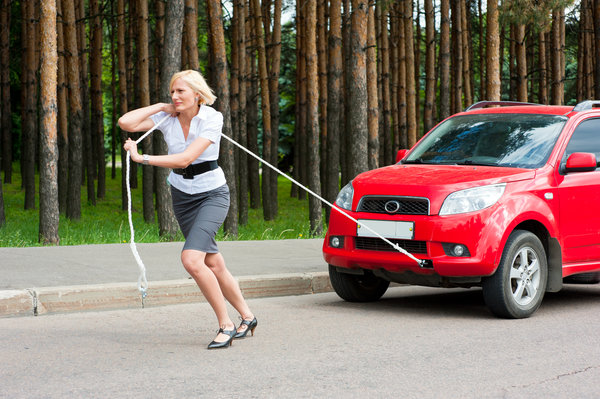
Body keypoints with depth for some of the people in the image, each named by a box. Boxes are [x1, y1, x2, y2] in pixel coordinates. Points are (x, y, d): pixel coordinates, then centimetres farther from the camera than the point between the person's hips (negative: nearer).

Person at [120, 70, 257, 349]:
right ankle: (247, 317, 27)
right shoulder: (166, 117, -4)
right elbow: (126, 123, -16)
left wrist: (142, 158, -30)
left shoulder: (212, 119, -18)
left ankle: (226, 325, -11)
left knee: (191, 259, -22)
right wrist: (160, 106, -11)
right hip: (182, 196, 5)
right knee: (213, 264, 9)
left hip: (212, 194, -5)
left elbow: (184, 159, -27)